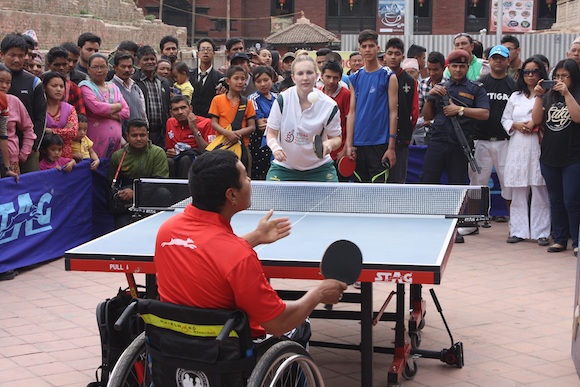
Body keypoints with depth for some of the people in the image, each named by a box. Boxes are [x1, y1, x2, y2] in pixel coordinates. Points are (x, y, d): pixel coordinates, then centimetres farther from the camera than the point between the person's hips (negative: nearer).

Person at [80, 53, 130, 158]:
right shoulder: (85, 86, 2)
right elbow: (96, 107, -15)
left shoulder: (113, 88, 18)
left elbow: (126, 112, 8)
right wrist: (118, 106, -1)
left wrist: (108, 114, -8)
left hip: (116, 139, 5)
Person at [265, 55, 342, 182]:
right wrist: (275, 147, -26)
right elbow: (271, 133, -4)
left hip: (318, 168, 0)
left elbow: (336, 137, -1)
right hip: (284, 166, 0)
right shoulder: (283, 99, -11)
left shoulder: (329, 106, -12)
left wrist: (330, 143, -25)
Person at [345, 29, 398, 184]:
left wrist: (391, 147, -9)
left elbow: (393, 113, -4)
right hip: (358, 144, 4)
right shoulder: (355, 78, 11)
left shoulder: (389, 77, -1)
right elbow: (351, 113, 10)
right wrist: (349, 145, 2)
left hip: (379, 144, -4)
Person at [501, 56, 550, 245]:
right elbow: (505, 119, 19)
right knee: (518, 192, 4)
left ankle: (541, 232, 2)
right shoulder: (515, 97, 18)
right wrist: (516, 125, 0)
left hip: (539, 146, -4)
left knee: (540, 191, -5)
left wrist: (536, 124, -12)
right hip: (517, 147, 4)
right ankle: (518, 230, 10)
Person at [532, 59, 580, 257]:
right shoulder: (549, 96, 10)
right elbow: (537, 119, 1)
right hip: (549, 157, 5)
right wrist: (538, 96, -10)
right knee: (555, 201, 11)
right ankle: (559, 239, 20)